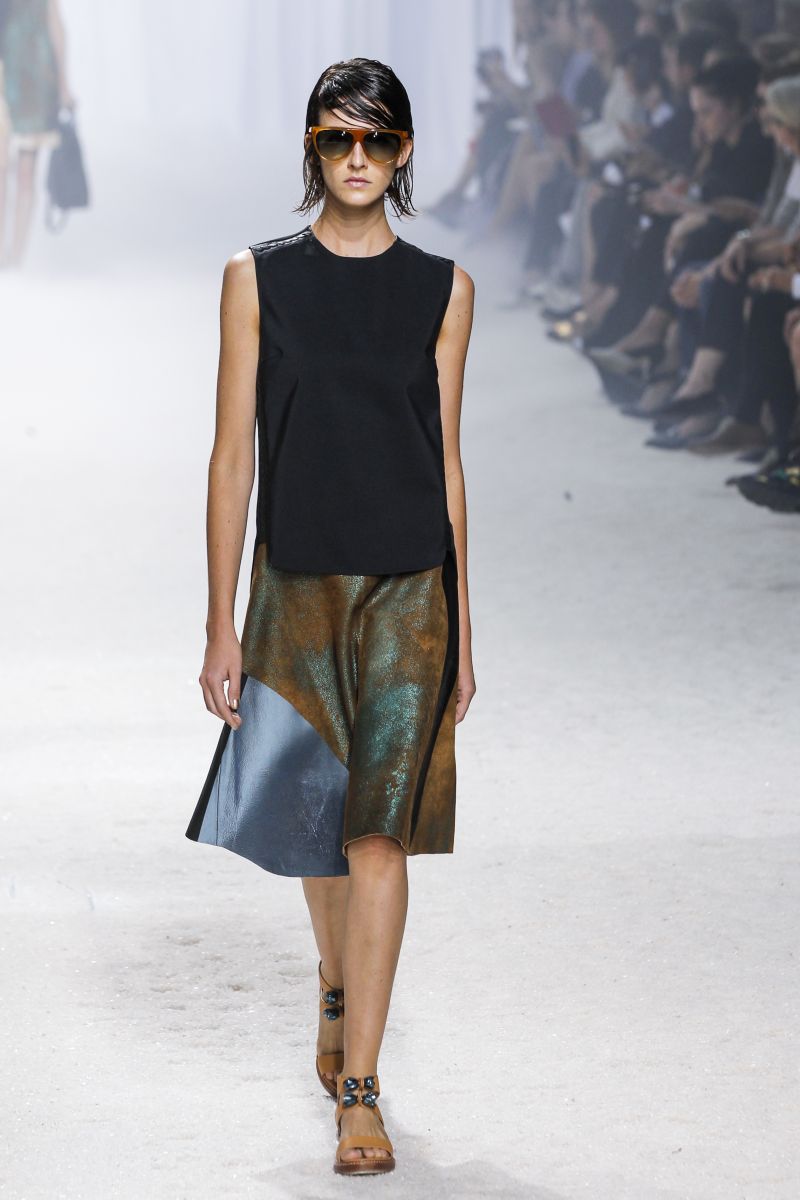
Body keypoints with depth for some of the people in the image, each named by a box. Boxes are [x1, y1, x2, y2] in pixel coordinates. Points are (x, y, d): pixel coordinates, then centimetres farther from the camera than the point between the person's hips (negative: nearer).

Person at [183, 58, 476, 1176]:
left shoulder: (443, 289, 3)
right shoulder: (258, 279, 1)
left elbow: (446, 461, 7)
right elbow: (233, 455, 0)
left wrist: (461, 628, 6)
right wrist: (220, 626, -3)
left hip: (408, 590, -1)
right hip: (296, 587, 1)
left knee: (380, 832, -8)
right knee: (317, 816, 15)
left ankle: (359, 1092, -6)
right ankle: (338, 989, 45)